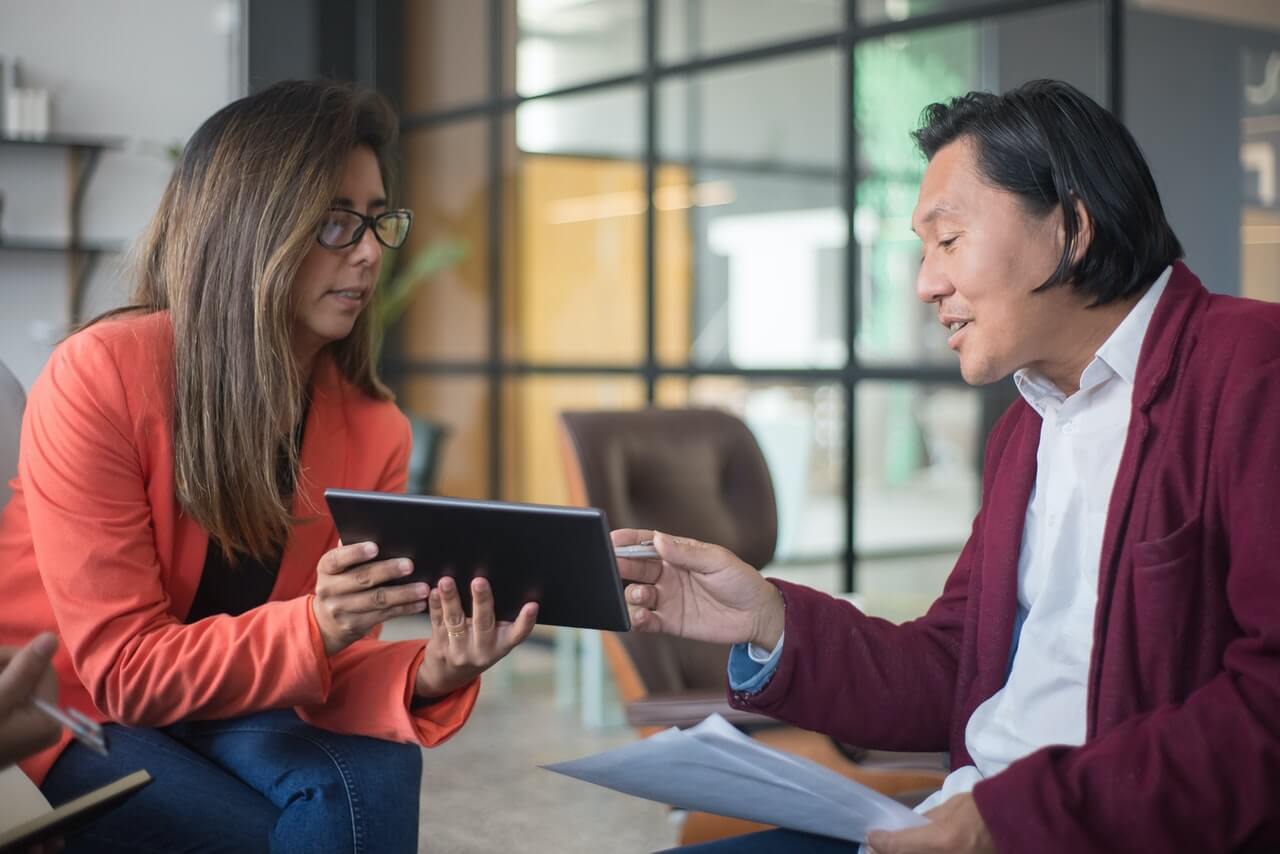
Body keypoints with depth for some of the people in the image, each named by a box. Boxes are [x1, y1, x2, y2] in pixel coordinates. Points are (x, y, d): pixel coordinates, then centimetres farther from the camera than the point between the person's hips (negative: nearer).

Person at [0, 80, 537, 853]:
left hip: (221, 708, 4)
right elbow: (123, 666, -22)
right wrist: (312, 629, -38)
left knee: (375, 774, -25)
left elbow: (317, 660, -10)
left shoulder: (375, 430, -10)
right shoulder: (101, 377, -23)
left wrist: (423, 677, -33)